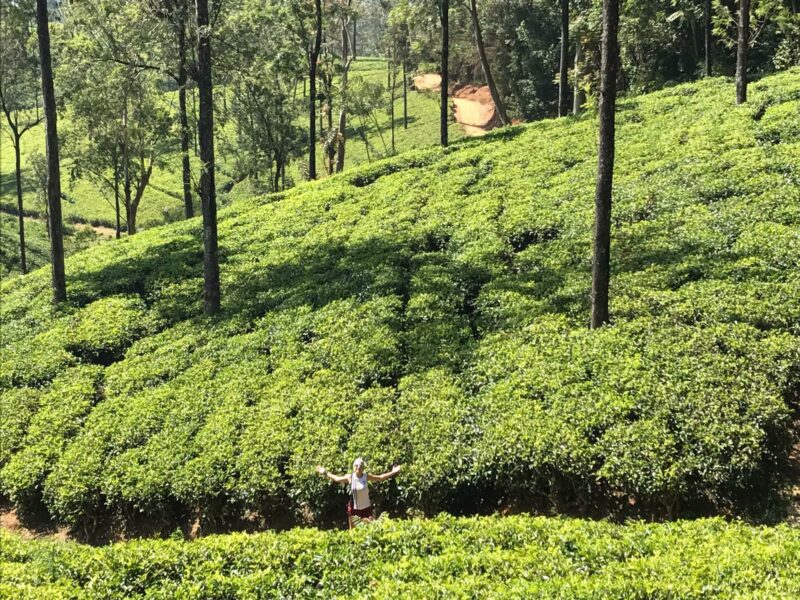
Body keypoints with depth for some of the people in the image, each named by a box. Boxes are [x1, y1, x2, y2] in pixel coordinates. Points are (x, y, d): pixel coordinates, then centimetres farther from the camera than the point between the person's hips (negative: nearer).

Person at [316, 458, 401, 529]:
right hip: (354, 509, 1)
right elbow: (336, 479, 8)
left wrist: (393, 472, -1)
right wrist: (325, 473, 9)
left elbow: (380, 478, 3)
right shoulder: (350, 477, -7)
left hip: (366, 508, -1)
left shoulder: (366, 476, -9)